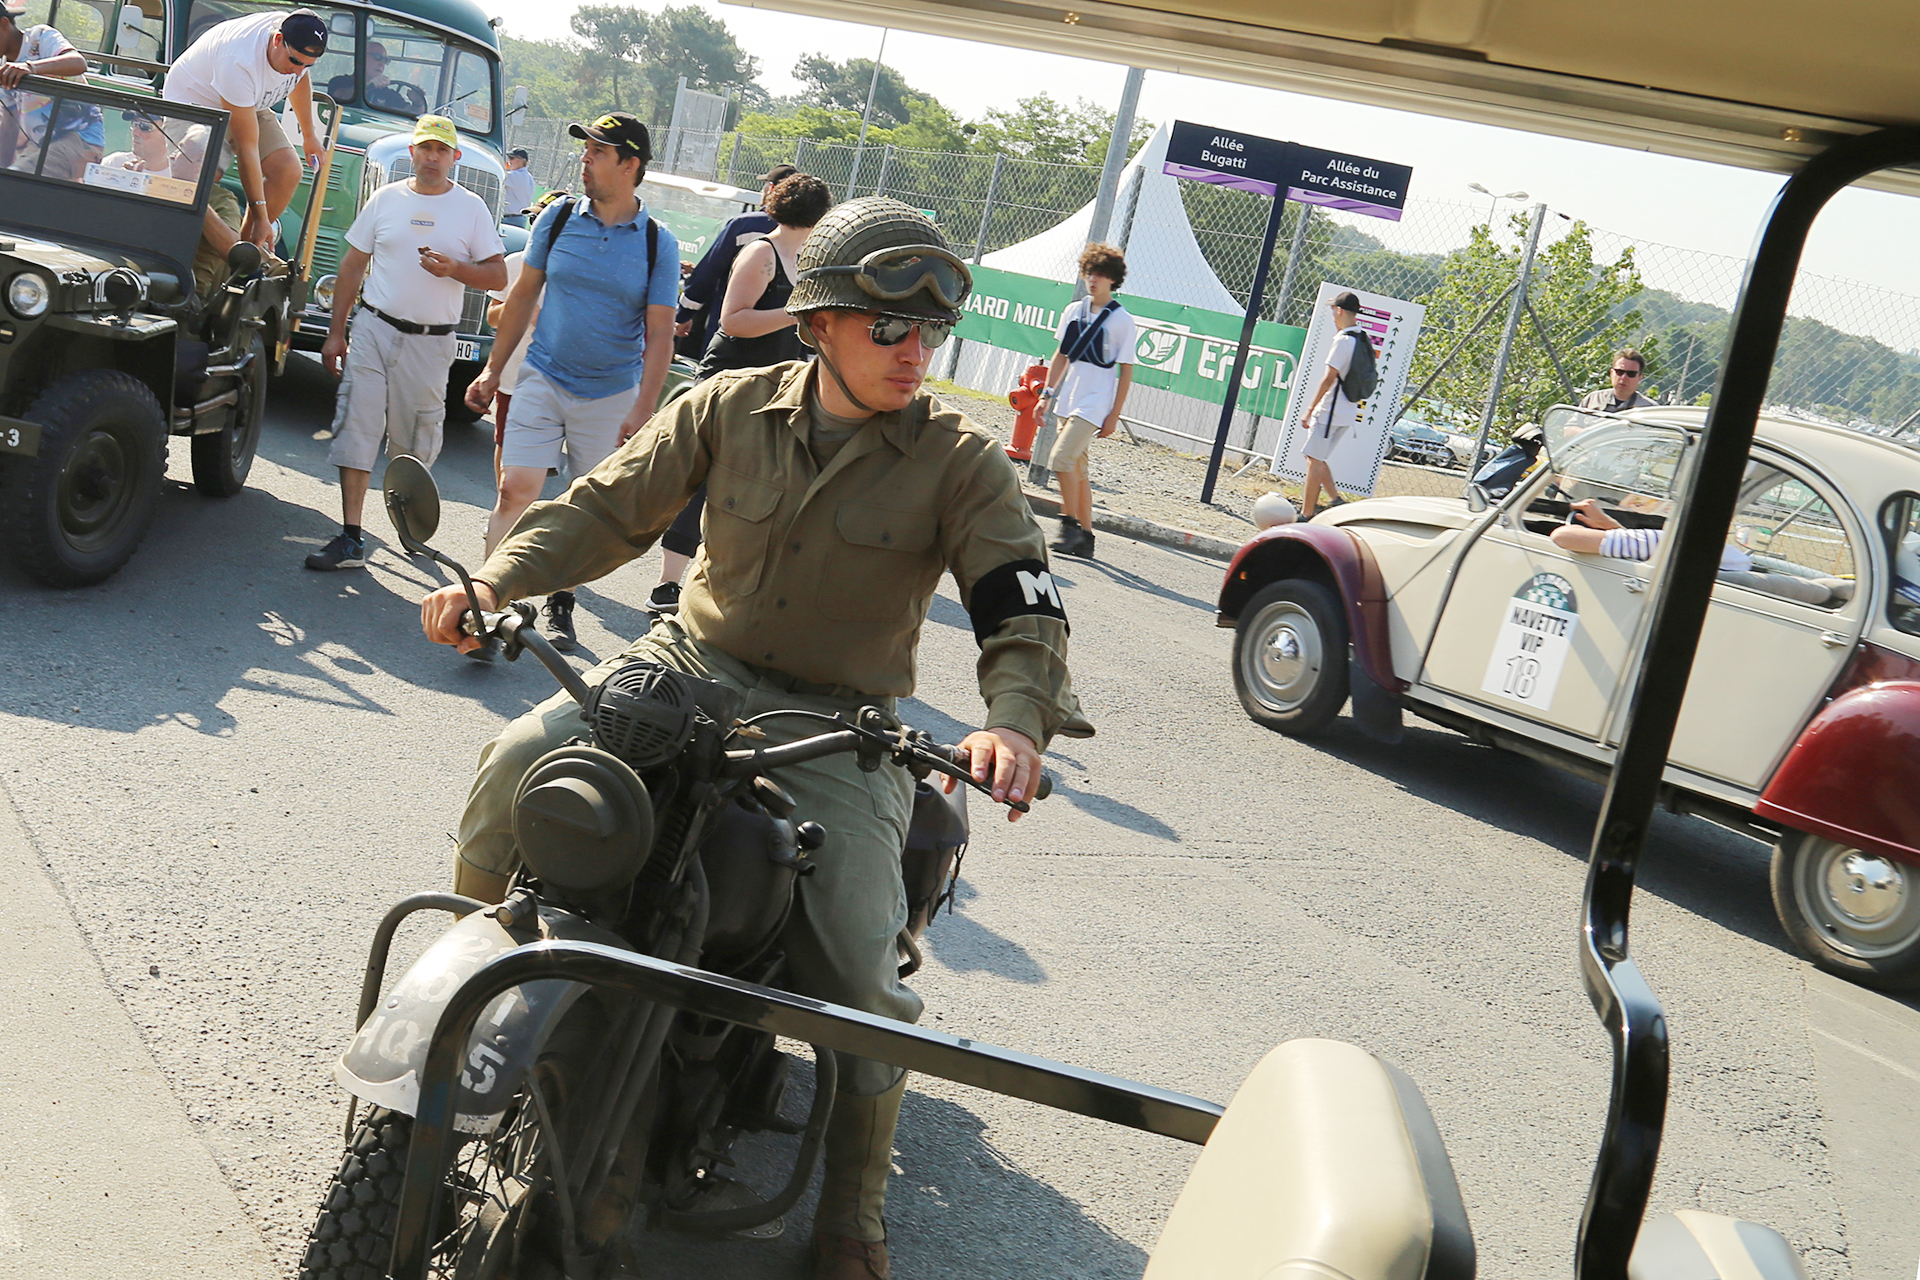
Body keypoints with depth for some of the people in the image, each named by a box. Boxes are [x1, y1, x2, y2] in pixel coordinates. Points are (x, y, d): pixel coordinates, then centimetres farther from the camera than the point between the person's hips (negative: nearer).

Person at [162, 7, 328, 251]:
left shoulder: (302, 44, -19)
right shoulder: (240, 63, -40)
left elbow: (300, 80, 9)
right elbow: (247, 147, -37)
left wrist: (309, 135, 17)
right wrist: (260, 215, -36)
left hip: (249, 105, 7)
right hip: (193, 100, -7)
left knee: (288, 171, -15)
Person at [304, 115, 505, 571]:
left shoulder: (471, 208, 4)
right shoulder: (386, 199, 7)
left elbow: (498, 276, 2)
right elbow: (353, 265, 11)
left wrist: (454, 269, -17)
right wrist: (336, 332, 7)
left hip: (431, 342, -1)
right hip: (373, 329, 1)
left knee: (415, 440, 6)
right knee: (356, 427, -7)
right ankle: (350, 539, -7)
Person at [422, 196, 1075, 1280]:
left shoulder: (961, 461, -7)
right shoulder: (731, 409, 1)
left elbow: (1024, 607, -14)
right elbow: (612, 506, 2)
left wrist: (1014, 719, -35)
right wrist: (493, 582, -14)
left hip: (838, 725, -2)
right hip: (693, 663, 3)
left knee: (860, 969, -18)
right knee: (520, 766, -17)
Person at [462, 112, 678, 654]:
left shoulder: (658, 243, -3)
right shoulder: (558, 218, 2)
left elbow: (659, 334, -4)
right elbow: (523, 295, 11)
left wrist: (643, 411, -11)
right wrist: (492, 370, 10)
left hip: (612, 395, 0)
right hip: (543, 380, 1)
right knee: (516, 490, -11)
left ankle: (560, 605, 25)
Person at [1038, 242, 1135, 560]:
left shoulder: (1122, 320, -6)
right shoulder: (1073, 311, 10)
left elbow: (1126, 370, -6)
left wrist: (1115, 414, -9)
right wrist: (1047, 394, 11)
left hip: (1095, 402, -6)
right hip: (1069, 400, 6)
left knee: (1061, 458, -20)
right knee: (1077, 469, 9)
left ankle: (1071, 525, -11)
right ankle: (1085, 537, 16)